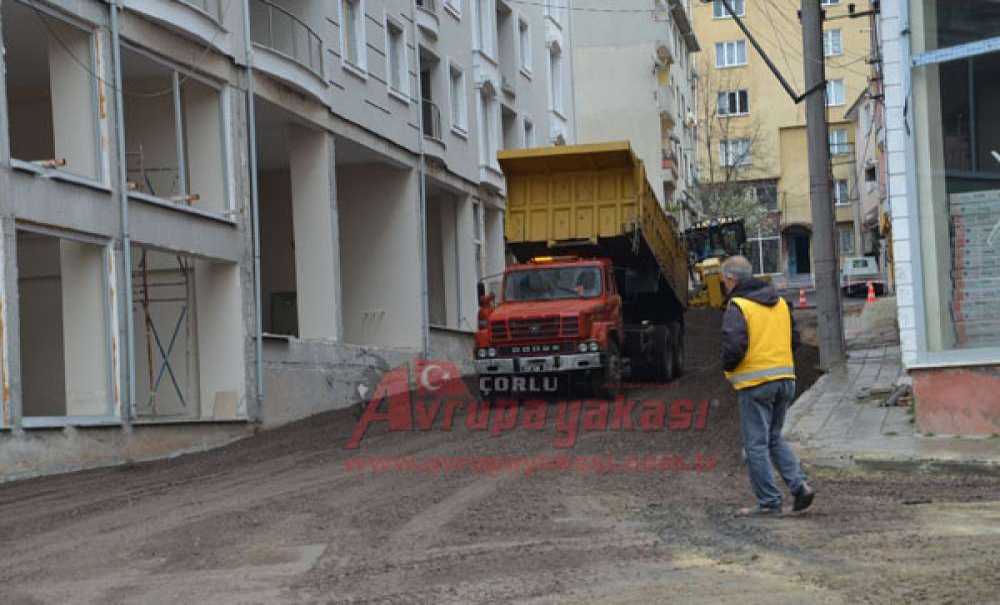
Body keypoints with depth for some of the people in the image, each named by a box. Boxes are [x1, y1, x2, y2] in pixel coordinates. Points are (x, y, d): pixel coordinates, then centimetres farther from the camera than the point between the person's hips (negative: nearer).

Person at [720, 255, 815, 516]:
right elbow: (794, 340, 16)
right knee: (774, 438, 20)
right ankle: (799, 484, 4)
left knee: (756, 444, 2)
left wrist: (727, 367, -3)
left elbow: (733, 346, -21)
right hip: (785, 379, 7)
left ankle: (769, 502, 3)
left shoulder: (738, 306, -11)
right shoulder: (780, 302, 12)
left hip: (755, 383, -7)